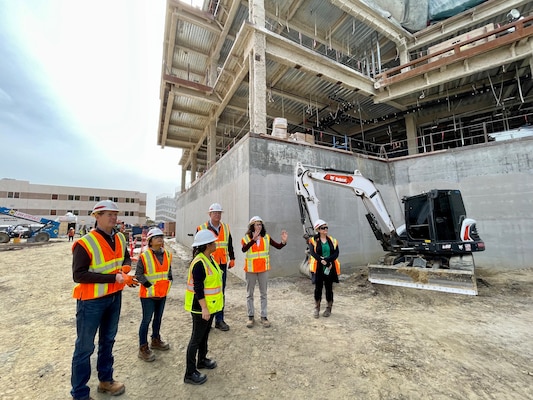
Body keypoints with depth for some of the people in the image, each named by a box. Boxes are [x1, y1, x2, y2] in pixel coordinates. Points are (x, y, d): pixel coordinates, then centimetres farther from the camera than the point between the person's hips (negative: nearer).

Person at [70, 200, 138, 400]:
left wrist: (125, 267, -9)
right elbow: (79, 275, -22)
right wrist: (113, 277, -26)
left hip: (114, 297, 7)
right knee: (85, 347, 8)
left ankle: (105, 380, 41)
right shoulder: (85, 243, -20)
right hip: (91, 300, -6)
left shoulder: (120, 238, -1)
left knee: (107, 340, 22)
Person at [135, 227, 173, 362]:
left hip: (163, 293, 6)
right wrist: (149, 286, -17)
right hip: (148, 294, -6)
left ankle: (156, 340, 40)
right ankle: (143, 348, 21)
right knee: (146, 320, 4)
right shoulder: (144, 256, -17)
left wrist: (168, 282, 4)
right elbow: (138, 274, -14)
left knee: (158, 317, 20)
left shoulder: (167, 254, 1)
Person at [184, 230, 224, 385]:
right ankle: (190, 373, 22)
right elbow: (198, 288, -26)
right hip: (201, 306, -9)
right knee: (197, 338, 6)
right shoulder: (199, 263, -27)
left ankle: (202, 360, 43)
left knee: (205, 334, 24)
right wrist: (204, 308, -24)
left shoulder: (209, 258, 3)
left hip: (210, 304, 9)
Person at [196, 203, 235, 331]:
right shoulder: (201, 229, -6)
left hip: (222, 265, 4)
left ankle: (219, 320, 26)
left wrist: (232, 258, 11)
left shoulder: (226, 228, 6)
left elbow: (230, 245, 14)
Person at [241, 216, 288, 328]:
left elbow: (278, 246, -8)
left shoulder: (266, 237, -3)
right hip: (250, 269, -1)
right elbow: (244, 249, -30)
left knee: (263, 293, 12)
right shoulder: (246, 238, -10)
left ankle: (264, 316, 26)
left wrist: (284, 241, -28)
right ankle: (250, 316, 29)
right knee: (250, 294, 13)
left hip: (263, 269, 2)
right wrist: (253, 239, -44)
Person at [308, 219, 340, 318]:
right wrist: (324, 262, -21)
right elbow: (312, 253, -14)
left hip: (330, 269, 2)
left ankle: (329, 308, 28)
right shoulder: (313, 240, -3)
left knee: (329, 288, 12)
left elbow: (336, 253, -5)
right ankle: (317, 308, 24)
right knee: (318, 288, 7)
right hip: (318, 268, -2)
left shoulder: (332, 240, 6)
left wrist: (326, 260, -20)